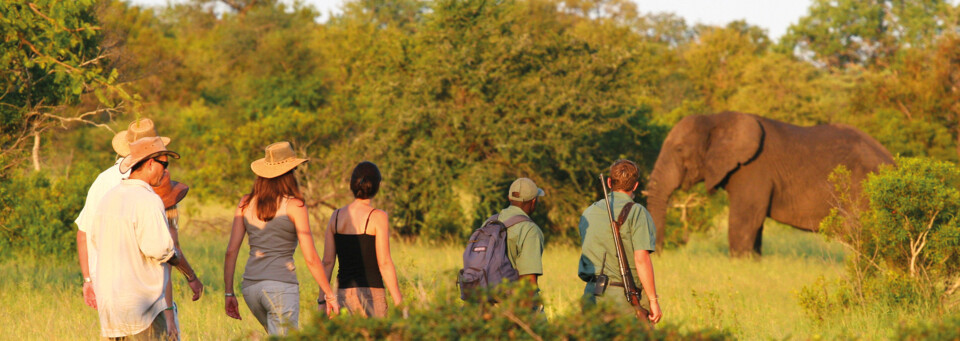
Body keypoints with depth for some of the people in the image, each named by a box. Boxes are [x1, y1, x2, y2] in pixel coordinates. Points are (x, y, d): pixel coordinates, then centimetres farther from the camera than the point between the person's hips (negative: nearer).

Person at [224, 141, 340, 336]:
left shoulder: (246, 204, 8)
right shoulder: (294, 206, -5)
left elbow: (231, 251, 5)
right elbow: (311, 258, -6)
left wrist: (229, 294, 10)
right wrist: (329, 295, 2)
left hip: (250, 287, 6)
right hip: (281, 286, -6)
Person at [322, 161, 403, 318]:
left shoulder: (336, 216, 7)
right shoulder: (377, 217, -7)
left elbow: (327, 262, 6)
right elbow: (384, 264, -10)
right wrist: (399, 303, -6)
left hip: (343, 293, 5)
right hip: (370, 292, -5)